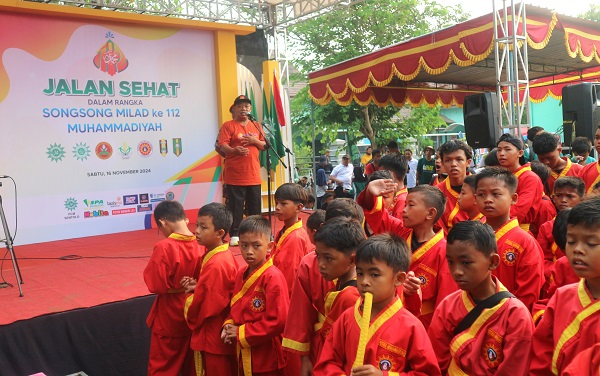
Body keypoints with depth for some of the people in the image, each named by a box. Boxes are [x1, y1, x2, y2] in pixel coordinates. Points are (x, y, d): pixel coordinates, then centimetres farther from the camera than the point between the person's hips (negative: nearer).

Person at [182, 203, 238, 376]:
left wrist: (190, 294, -4)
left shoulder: (215, 265, -27)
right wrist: (196, 287, -5)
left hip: (214, 339, -9)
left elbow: (202, 306, -24)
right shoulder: (224, 255, 2)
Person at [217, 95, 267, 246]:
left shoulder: (256, 126, 14)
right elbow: (222, 145, -12)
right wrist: (234, 150, -33)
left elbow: (264, 146, 15)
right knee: (235, 205, -2)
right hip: (235, 174, -5)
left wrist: (255, 141, -6)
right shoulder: (228, 125, -1)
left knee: (255, 206, 9)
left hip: (253, 174, 5)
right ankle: (235, 235, 5)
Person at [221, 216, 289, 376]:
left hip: (267, 359, -7)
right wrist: (229, 326, -3)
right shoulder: (241, 274, 5)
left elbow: (278, 321, -23)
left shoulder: (273, 277, -18)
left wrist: (241, 333, -17)